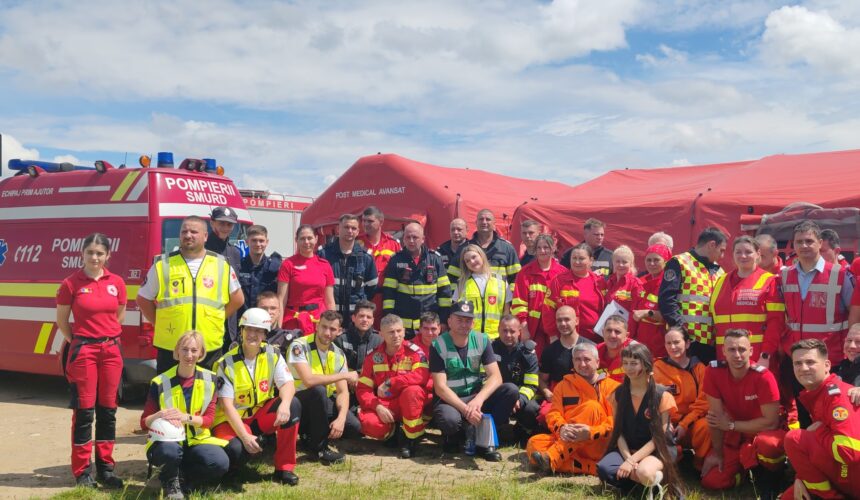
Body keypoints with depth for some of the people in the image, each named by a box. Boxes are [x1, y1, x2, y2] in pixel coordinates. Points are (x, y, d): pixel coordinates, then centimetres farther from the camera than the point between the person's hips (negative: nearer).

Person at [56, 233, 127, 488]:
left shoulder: (117, 283, 3)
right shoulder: (71, 283, -6)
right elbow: (62, 321, 3)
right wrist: (80, 342, 7)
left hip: (111, 350, 4)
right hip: (83, 351, -4)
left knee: (108, 409, 9)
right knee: (85, 410, 0)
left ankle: (106, 467, 19)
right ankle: (82, 471, 9)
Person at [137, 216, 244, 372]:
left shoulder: (221, 265, 5)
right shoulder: (163, 264, 2)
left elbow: (237, 299, 15)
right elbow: (143, 299, 10)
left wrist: (216, 321, 8)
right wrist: (160, 325, 3)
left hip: (210, 348, 1)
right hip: (169, 348, -1)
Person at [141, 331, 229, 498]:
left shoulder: (209, 379, 0)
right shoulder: (160, 383, -7)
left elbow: (209, 419, -3)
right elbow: (144, 423, -2)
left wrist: (186, 417, -23)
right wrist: (160, 415, -25)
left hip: (197, 440, 2)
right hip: (167, 441, -2)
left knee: (220, 463, -29)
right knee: (170, 451, -39)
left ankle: (181, 479, 1)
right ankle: (170, 482, -3)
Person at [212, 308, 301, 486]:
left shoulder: (272, 354, -5)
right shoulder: (227, 363, -14)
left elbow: (288, 384, -13)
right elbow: (226, 405, -17)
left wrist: (284, 404, -38)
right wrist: (244, 436, -29)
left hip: (262, 415, 4)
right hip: (233, 420, -4)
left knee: (293, 405, -25)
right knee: (235, 450, -36)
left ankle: (284, 468, -15)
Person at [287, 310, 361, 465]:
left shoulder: (338, 354, 0)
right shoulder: (299, 346, -20)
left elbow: (343, 391, -5)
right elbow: (309, 380, -34)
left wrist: (341, 418, -25)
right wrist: (345, 375, -24)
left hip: (322, 404, 5)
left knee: (354, 427, -16)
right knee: (318, 390, -36)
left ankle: (311, 436, 10)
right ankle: (319, 447, -18)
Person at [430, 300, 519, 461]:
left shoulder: (481, 340, -2)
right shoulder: (438, 345, -11)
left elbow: (495, 376, -10)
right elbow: (440, 387, -17)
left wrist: (478, 400, -29)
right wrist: (465, 409, -29)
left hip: (476, 396, 4)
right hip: (449, 400, -4)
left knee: (511, 391, -22)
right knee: (449, 419, -39)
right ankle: (453, 436, 0)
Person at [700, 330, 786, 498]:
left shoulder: (763, 376, -25)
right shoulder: (714, 372, -16)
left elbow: (771, 422, -23)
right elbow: (716, 415, -12)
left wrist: (731, 425, -19)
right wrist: (717, 453, -8)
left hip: (763, 432, -3)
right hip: (734, 435, 4)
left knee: (768, 445, -39)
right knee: (711, 481, -10)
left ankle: (768, 477, -4)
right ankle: (744, 467, 21)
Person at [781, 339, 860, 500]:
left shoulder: (837, 393, -19)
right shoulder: (813, 395, 10)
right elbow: (810, 451, 18)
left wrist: (818, 431, -14)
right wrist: (801, 476, 5)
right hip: (841, 472, 10)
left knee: (794, 439, -16)